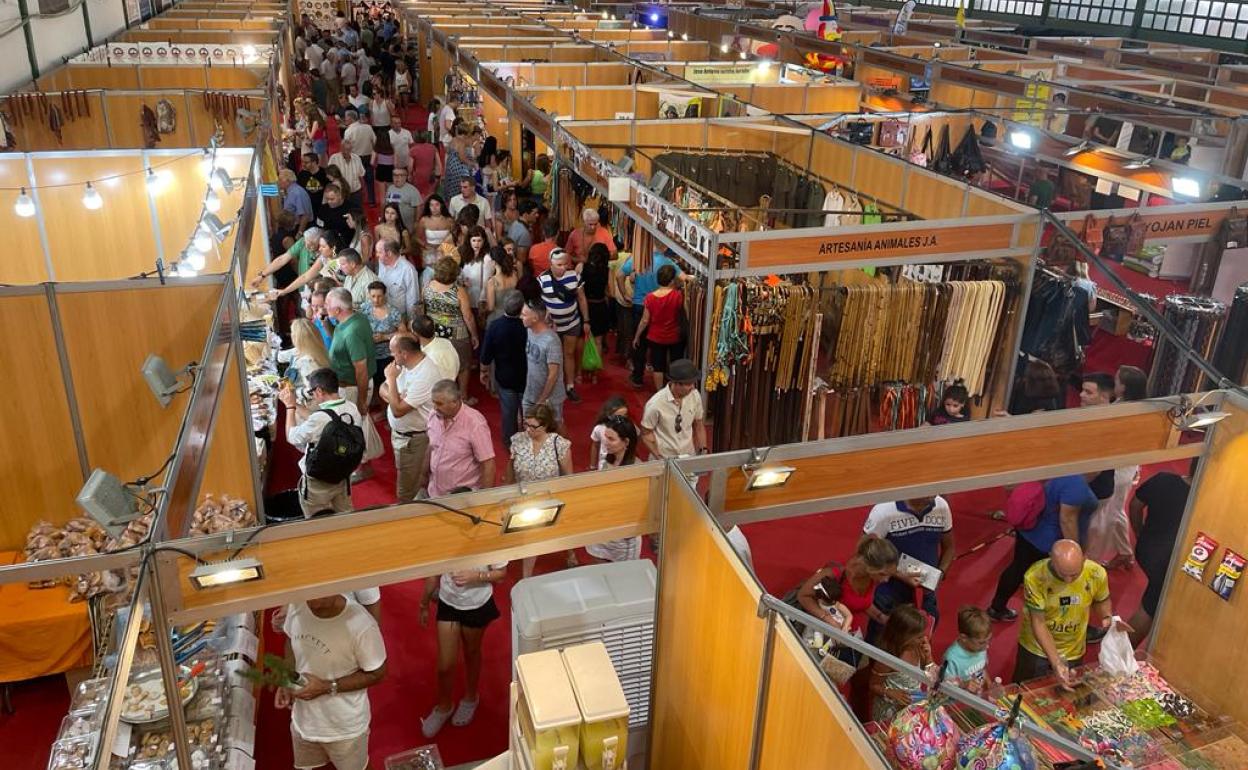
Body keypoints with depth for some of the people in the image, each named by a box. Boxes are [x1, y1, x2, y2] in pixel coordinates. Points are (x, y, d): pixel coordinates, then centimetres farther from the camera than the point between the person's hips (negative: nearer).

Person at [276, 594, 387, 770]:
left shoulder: (361, 626, -34)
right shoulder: (297, 606, -19)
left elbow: (376, 674, -18)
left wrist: (327, 687, -25)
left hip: (345, 727, -4)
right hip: (303, 719, 4)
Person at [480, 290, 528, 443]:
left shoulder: (495, 326, -23)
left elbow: (486, 354, -12)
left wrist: (484, 371, 6)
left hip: (504, 377, 1)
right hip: (527, 378, 0)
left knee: (508, 411, 19)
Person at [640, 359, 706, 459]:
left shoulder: (695, 395, -5)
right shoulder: (655, 404, -17)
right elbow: (646, 433, -5)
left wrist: (703, 450, 1)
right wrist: (660, 458, -12)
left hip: (689, 457, 3)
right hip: (664, 459, -3)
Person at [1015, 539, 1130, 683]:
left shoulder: (1097, 574, -23)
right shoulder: (1035, 577, -31)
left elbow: (1102, 601, 1)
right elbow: (1038, 623, -24)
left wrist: (1108, 617, -21)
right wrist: (1056, 662, -31)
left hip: (1073, 652, 2)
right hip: (1037, 649, -2)